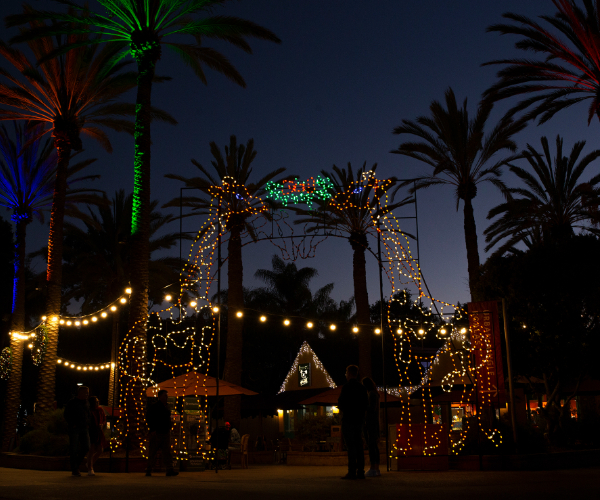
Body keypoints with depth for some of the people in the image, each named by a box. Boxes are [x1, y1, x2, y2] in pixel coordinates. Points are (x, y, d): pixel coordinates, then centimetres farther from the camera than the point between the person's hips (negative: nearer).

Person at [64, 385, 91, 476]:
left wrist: (87, 424, 8)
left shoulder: (87, 403, 14)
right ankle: (74, 470, 5)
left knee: (86, 448, -2)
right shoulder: (71, 403, -4)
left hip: (84, 429, 5)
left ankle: (77, 464, 17)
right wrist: (73, 425, -12)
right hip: (74, 429, -5)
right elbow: (67, 416, -4)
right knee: (74, 449, -2)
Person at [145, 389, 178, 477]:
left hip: (166, 433, 6)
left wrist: (169, 429, 12)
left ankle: (170, 470, -3)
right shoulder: (154, 407, -7)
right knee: (153, 452, 1)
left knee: (167, 452, 0)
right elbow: (148, 419, -10)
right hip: (156, 433, -6)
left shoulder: (166, 407, 15)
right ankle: (148, 470, 11)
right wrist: (153, 430, -15)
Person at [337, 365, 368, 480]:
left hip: (348, 419, -7)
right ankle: (360, 471, 8)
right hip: (359, 420, 7)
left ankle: (352, 472, -9)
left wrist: (340, 406, 7)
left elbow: (341, 403, -13)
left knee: (350, 446, -7)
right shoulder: (362, 387, 11)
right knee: (359, 445, 8)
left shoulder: (347, 386, -10)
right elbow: (366, 405, 13)